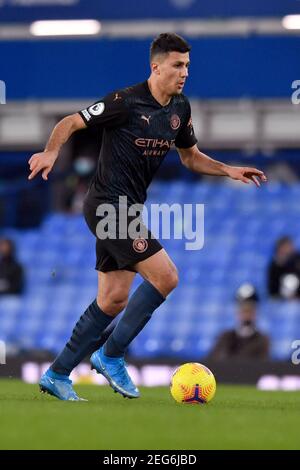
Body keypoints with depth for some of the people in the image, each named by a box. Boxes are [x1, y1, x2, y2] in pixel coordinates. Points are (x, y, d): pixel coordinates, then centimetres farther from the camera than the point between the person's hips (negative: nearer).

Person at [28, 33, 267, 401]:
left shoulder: (180, 108, 9)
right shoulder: (127, 102, -15)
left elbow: (191, 157, 21)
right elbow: (71, 122, -11)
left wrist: (229, 171, 7)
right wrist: (51, 151, -29)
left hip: (125, 210, 9)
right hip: (108, 203, -9)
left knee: (113, 300, 10)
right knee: (165, 277, -16)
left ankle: (57, 374, 18)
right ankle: (111, 356, -4)